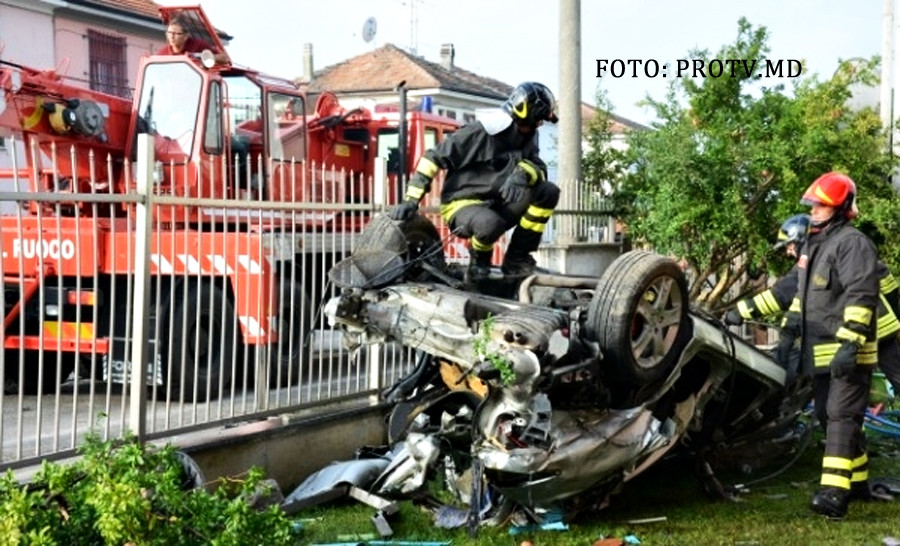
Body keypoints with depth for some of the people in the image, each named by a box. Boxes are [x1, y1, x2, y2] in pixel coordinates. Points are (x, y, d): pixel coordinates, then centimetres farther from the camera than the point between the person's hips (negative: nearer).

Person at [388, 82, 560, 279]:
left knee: (548, 192, -12)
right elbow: (433, 157, -14)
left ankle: (516, 258, -5)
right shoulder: (480, 132, -15)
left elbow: (541, 170, -4)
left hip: (497, 205, 7)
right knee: (489, 223, -42)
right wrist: (411, 200, -19)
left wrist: (524, 172, -30)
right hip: (463, 204, -7)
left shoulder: (527, 140, 7)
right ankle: (479, 261, -4)